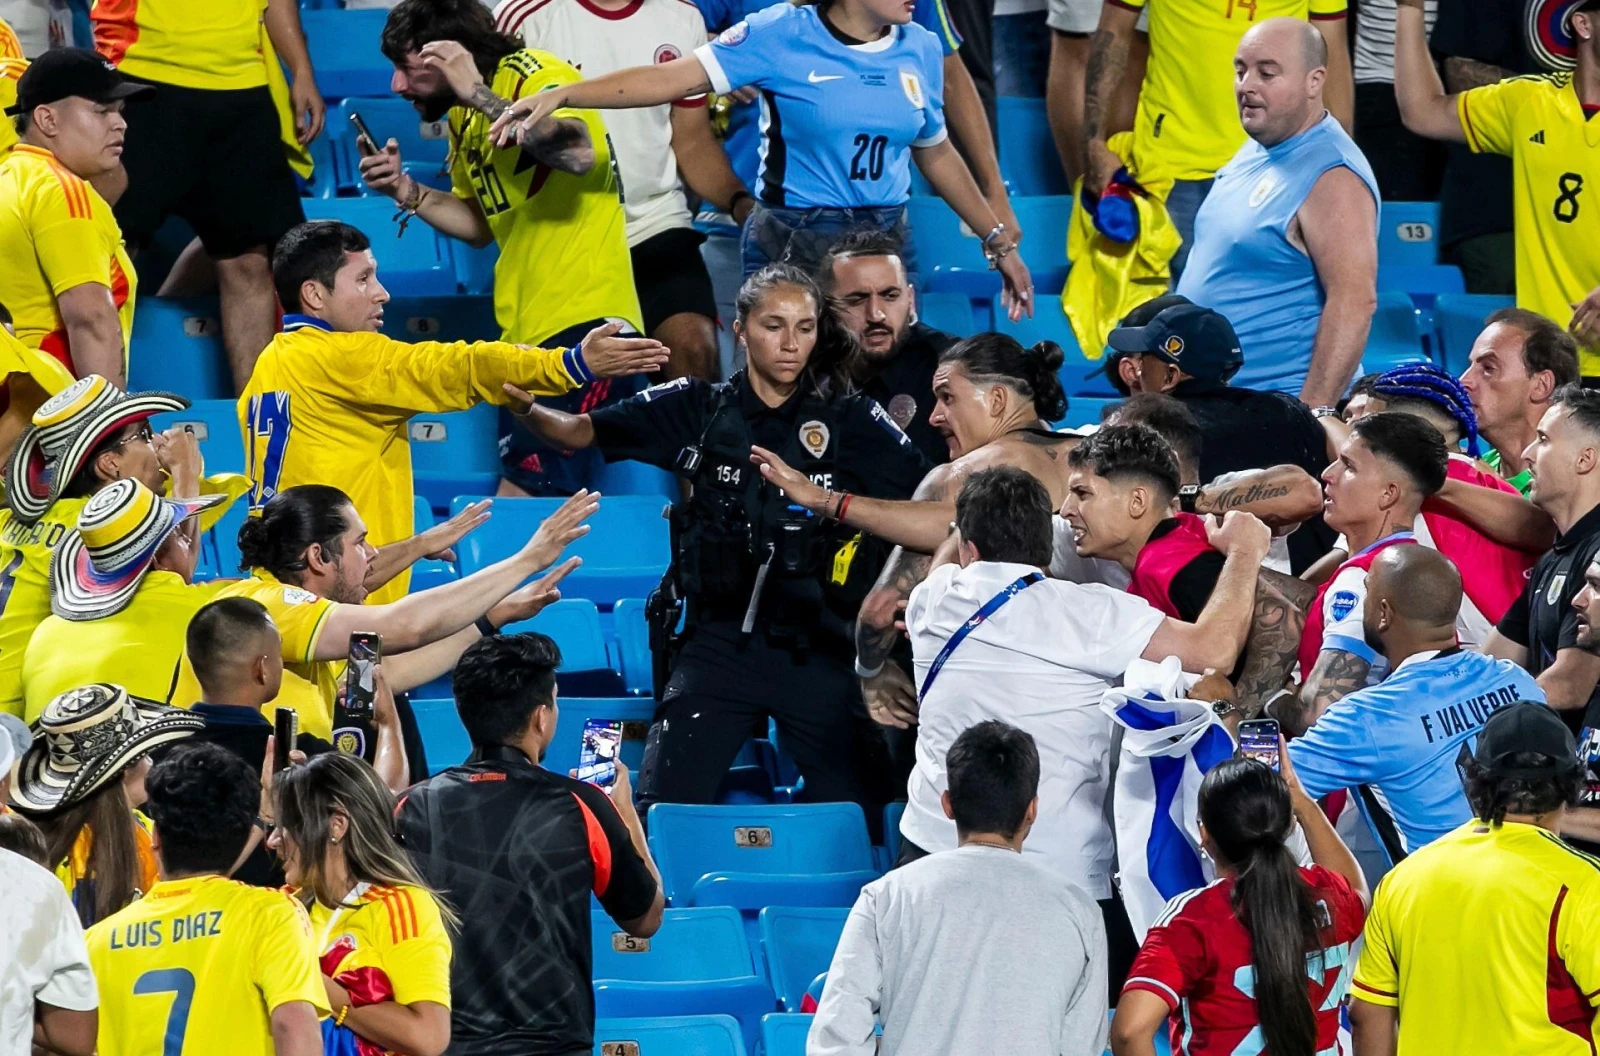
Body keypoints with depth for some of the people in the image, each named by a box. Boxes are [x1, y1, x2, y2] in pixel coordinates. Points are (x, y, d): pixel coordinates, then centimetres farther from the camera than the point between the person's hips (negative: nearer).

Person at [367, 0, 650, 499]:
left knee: (521, 497, -17)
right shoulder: (466, 118, 15)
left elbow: (579, 153, -32)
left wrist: (480, 94, -30)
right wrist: (406, 191, 9)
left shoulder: (536, 76, -11)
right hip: (527, 335, 10)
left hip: (584, 324, -10)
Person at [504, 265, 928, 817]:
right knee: (664, 807, -7)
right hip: (719, 642, 0)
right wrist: (524, 405, -18)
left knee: (859, 816, -2)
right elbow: (579, 431, 2)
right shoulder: (699, 410, 7)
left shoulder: (852, 420, 5)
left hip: (818, 646, 0)